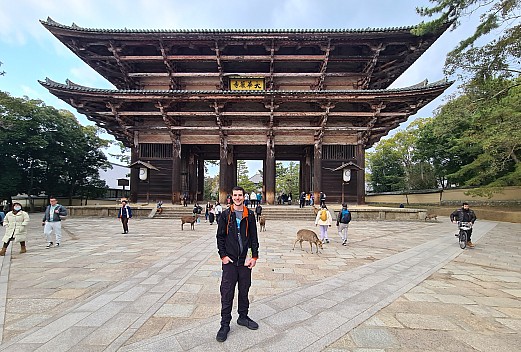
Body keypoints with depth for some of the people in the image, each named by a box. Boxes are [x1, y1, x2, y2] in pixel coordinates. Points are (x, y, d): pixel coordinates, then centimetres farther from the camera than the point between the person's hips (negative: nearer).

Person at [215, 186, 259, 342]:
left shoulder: (250, 215, 3)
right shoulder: (225, 215, -1)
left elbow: (254, 237, 4)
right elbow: (220, 236, 1)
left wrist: (254, 256, -1)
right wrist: (223, 255, -6)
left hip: (245, 261, 2)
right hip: (229, 261, -2)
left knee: (244, 291, 15)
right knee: (227, 294, 3)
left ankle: (243, 317, 34)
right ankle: (225, 325, 17)